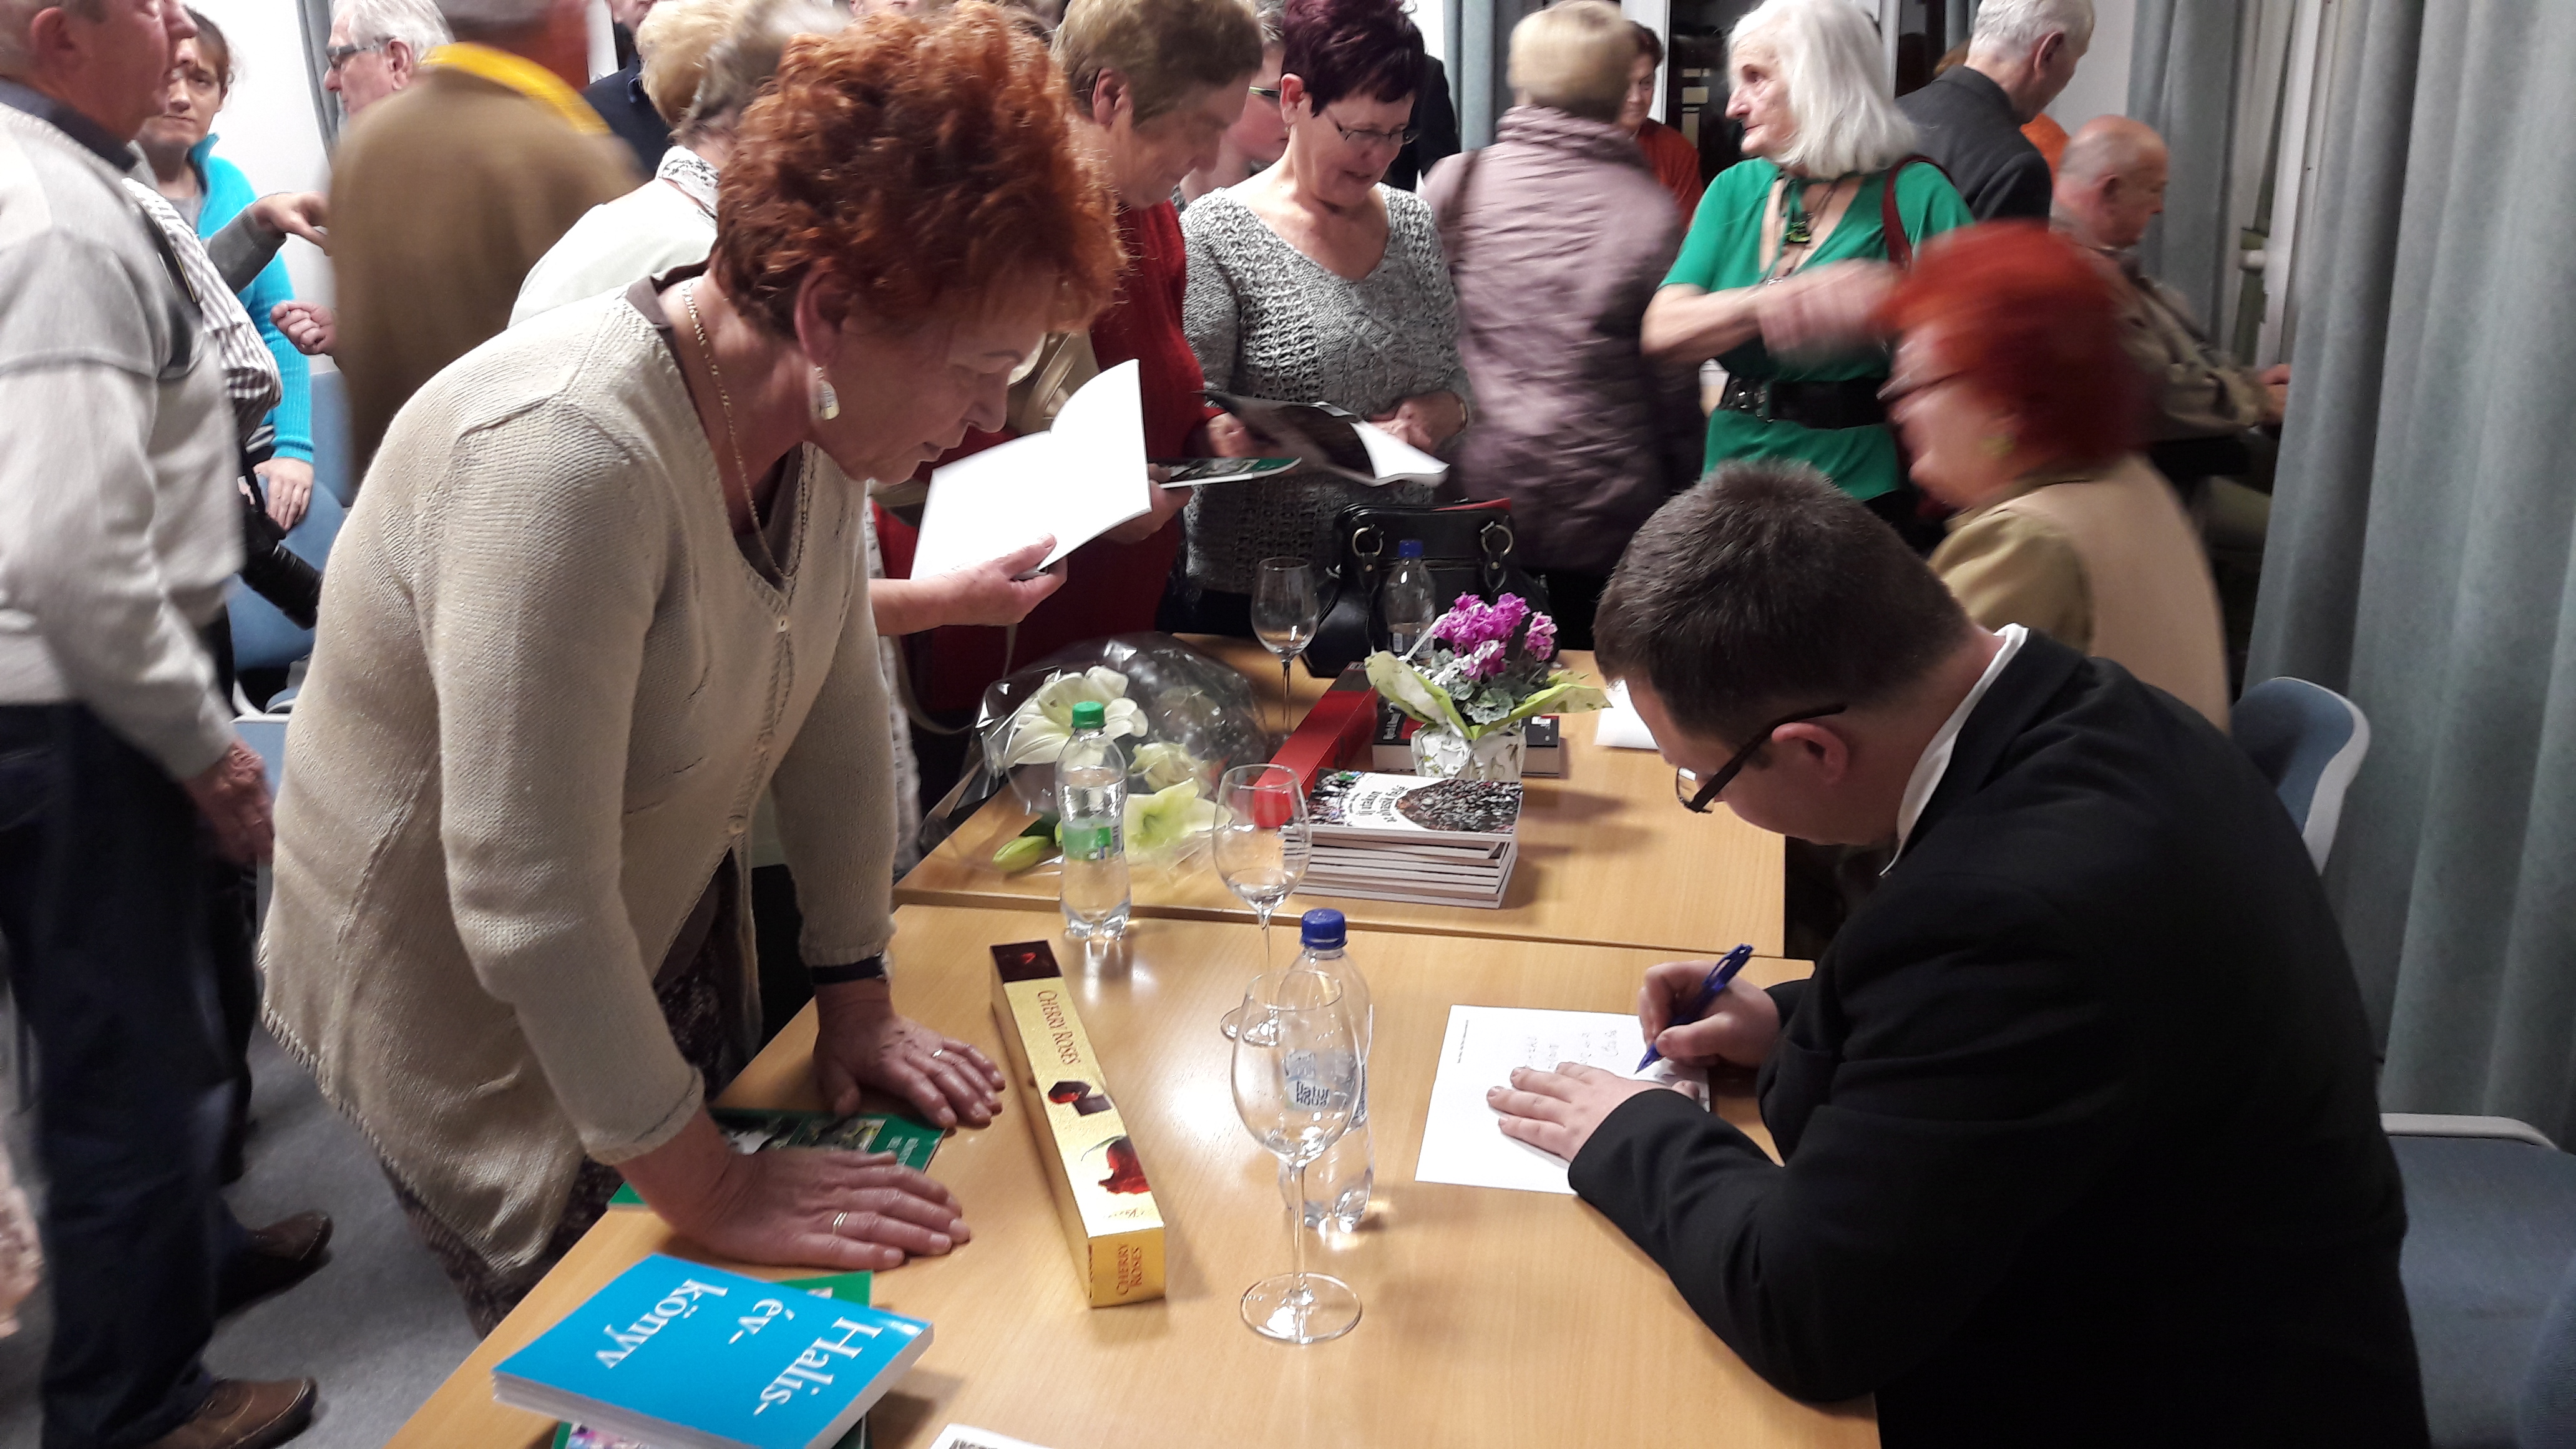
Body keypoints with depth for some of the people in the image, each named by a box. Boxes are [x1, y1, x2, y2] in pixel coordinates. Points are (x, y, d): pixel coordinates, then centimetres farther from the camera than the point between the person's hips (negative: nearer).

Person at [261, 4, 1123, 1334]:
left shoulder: (815, 415, -9)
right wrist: (711, 1191, -25)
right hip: (463, 1005, -7)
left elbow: (835, 709, 0)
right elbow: (528, 906, -34)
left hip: (670, 946, 7)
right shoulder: (565, 456, -35)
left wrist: (855, 999, 1)